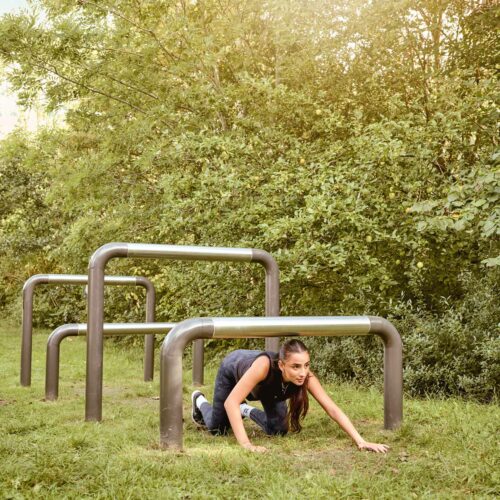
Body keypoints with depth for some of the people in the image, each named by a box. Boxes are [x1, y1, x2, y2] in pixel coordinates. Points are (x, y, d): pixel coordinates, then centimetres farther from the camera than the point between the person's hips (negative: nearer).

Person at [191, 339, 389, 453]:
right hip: (233, 368, -3)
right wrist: (246, 444, -55)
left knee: (278, 429, -6)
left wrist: (360, 441, -48)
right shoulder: (264, 365, -49)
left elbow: (332, 409, -39)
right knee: (218, 429, 8)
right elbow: (231, 402, -49)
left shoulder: (305, 376, -37)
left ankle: (247, 410, 22)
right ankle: (199, 400, 39)